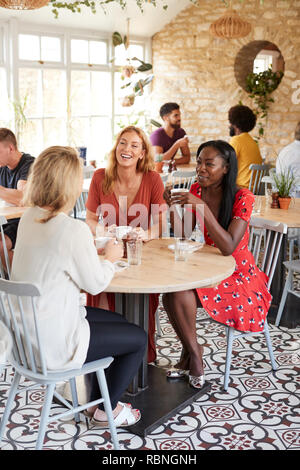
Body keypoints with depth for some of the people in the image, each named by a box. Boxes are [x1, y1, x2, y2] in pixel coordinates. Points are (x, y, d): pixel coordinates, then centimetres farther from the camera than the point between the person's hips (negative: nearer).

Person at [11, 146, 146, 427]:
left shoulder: (28, 219, -1)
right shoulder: (73, 230, -27)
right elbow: (95, 283, -14)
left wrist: (91, 248, 11)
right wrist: (110, 258, 4)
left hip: (30, 329, 8)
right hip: (53, 344, -8)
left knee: (117, 321, 25)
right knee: (137, 339, 11)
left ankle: (96, 399, 36)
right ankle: (106, 410, 28)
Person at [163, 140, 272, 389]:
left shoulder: (242, 197, -18)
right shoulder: (197, 190, 0)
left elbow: (228, 247, -30)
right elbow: (184, 233, 8)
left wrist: (201, 206, -35)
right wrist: (173, 206, -11)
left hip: (239, 275, -6)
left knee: (179, 292, -27)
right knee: (170, 287, -22)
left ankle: (193, 351, -1)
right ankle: (190, 352, -1)